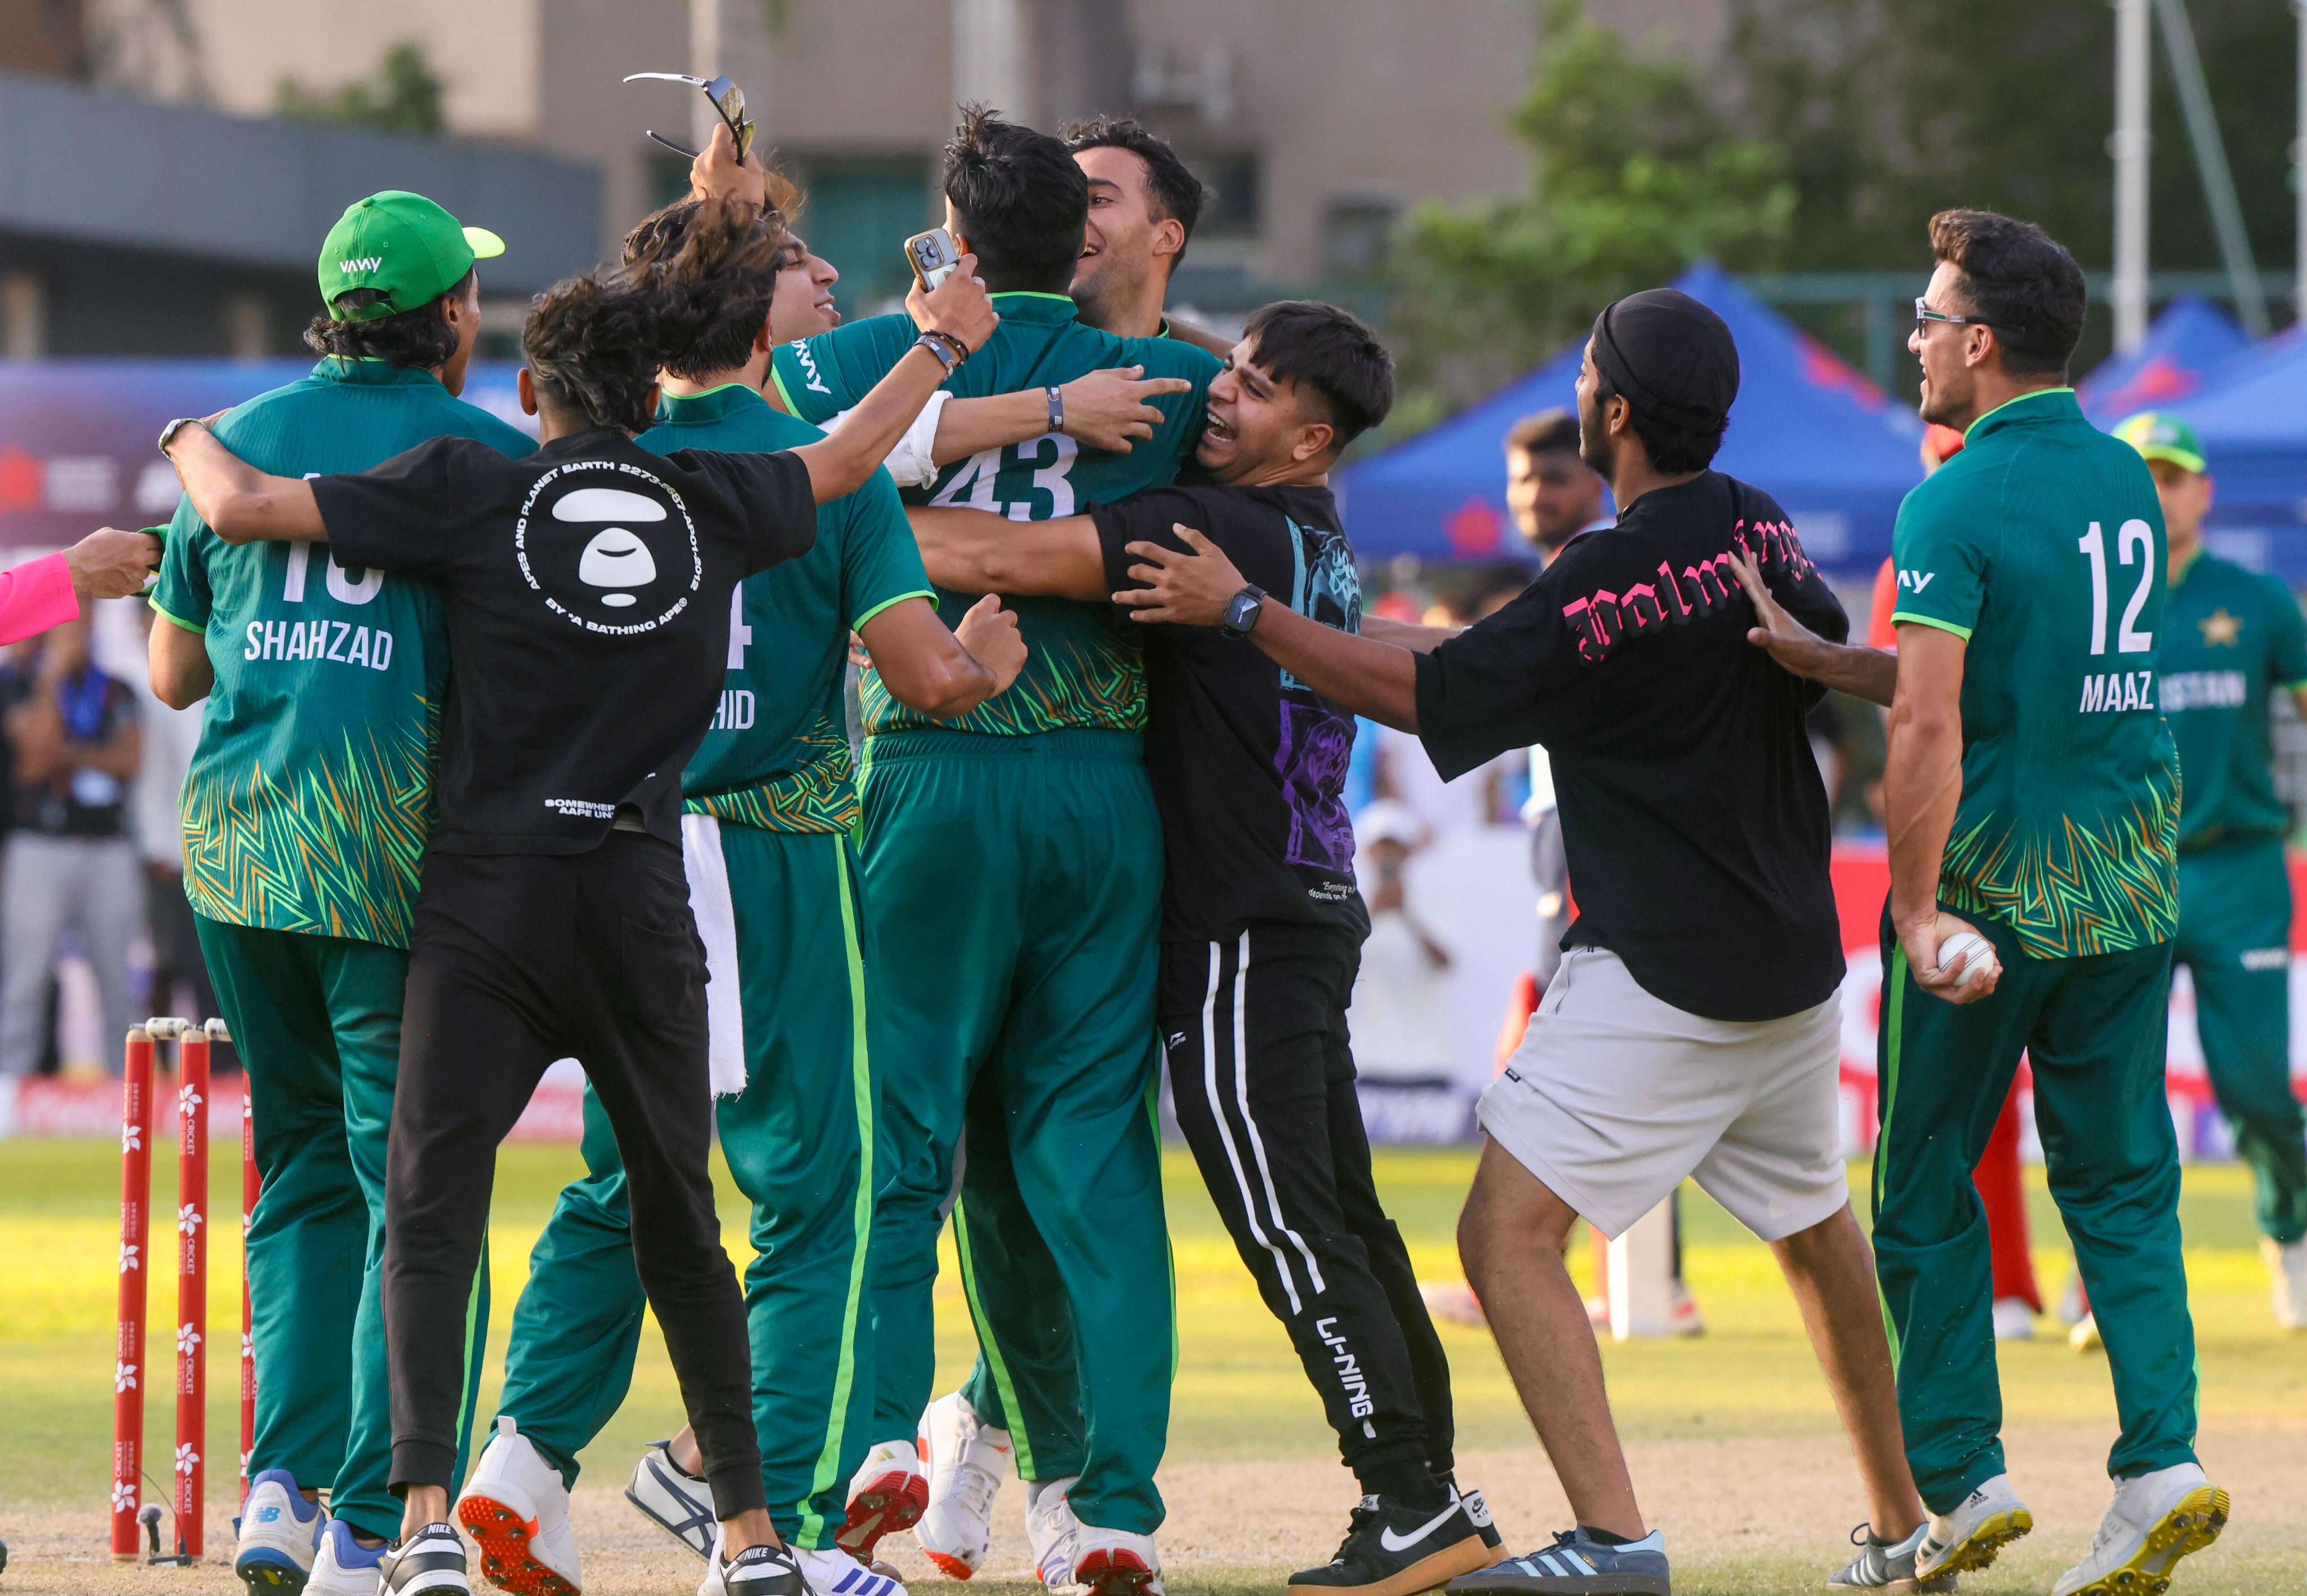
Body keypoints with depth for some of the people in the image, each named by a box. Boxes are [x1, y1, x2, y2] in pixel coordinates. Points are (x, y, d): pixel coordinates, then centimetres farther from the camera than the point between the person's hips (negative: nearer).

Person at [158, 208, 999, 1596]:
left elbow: (244, 507, -4)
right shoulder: (713, 503, 7)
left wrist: (192, 440, 20)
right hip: (641, 893, 3)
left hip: (490, 887, -3)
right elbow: (845, 458, 28)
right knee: (679, 1216, 15)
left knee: (432, 1206, -3)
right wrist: (943, 344, 46)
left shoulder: (471, 488, -1)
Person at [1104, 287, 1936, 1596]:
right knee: (1816, 1226, 25)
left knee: (1510, 1233, -12)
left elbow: (1425, 692, -14)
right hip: (1795, 963, 9)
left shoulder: (1612, 584, -19)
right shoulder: (1761, 532, 4)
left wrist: (1244, 610, -12)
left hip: (1660, 974, -9)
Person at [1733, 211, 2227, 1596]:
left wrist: (1919, 909, -17)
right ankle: (2164, 1459, -5)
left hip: (1996, 886, -6)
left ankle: (1960, 1477, 7)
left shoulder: (1957, 505, -14)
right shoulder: (2128, 482, 9)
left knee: (1927, 1183, 8)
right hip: (2133, 883, 6)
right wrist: (1823, 661, 12)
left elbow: (1933, 727, -21)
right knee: (2122, 1181, 9)